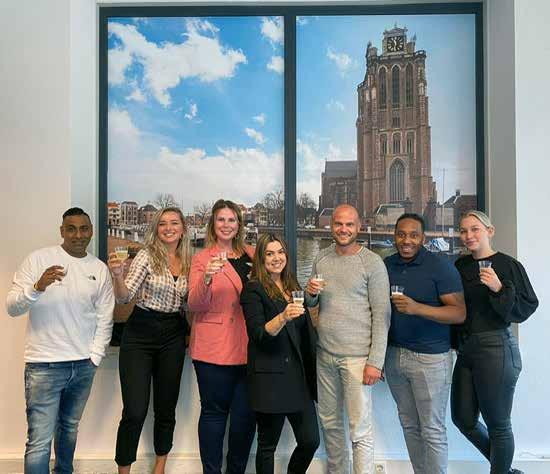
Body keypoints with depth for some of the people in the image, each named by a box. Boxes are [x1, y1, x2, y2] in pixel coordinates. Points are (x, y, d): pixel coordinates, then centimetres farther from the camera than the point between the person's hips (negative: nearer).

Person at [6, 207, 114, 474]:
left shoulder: (100, 269, 4)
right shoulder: (39, 259, -6)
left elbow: (105, 319, 6)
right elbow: (12, 307, -9)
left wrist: (95, 357, 0)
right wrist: (38, 287, -27)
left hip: (84, 366, 4)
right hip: (44, 364, -4)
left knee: (70, 427, 20)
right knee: (39, 441, -3)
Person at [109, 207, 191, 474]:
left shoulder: (187, 262, 7)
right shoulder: (147, 256, -7)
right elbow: (124, 296, -13)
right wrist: (117, 276, -34)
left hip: (173, 336, 4)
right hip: (140, 334, -4)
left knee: (166, 407, 13)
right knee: (135, 412, -7)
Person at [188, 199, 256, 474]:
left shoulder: (251, 255, 12)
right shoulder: (202, 258, 0)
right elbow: (194, 305, -10)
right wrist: (206, 278, -26)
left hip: (247, 346, 4)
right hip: (215, 347, -4)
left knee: (246, 413, 9)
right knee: (214, 411, 4)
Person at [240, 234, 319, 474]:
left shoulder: (293, 286, 14)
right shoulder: (253, 290, -6)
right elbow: (258, 335, -17)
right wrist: (283, 317, -31)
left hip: (298, 375, 6)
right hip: (270, 378, -6)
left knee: (310, 440, 6)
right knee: (268, 445, 4)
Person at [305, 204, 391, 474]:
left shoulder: (372, 262, -8)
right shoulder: (321, 259, 8)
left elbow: (381, 315, -9)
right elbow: (311, 304, 17)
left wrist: (375, 361, -14)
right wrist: (310, 293, -7)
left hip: (357, 356, -5)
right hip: (325, 353, 6)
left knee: (360, 431, -1)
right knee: (329, 422, 17)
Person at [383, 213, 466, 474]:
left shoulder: (440, 266, -9)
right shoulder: (386, 265, 6)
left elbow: (460, 313, -13)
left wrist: (417, 308, -27)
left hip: (430, 357, -5)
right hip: (393, 354, 5)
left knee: (432, 430, 3)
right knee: (409, 425, 14)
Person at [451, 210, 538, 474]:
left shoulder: (508, 265, -9)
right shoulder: (460, 266, 8)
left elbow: (527, 308, -12)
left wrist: (499, 289, -25)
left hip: (495, 348, -7)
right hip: (464, 348, 7)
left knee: (498, 423, 5)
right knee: (463, 418, 14)